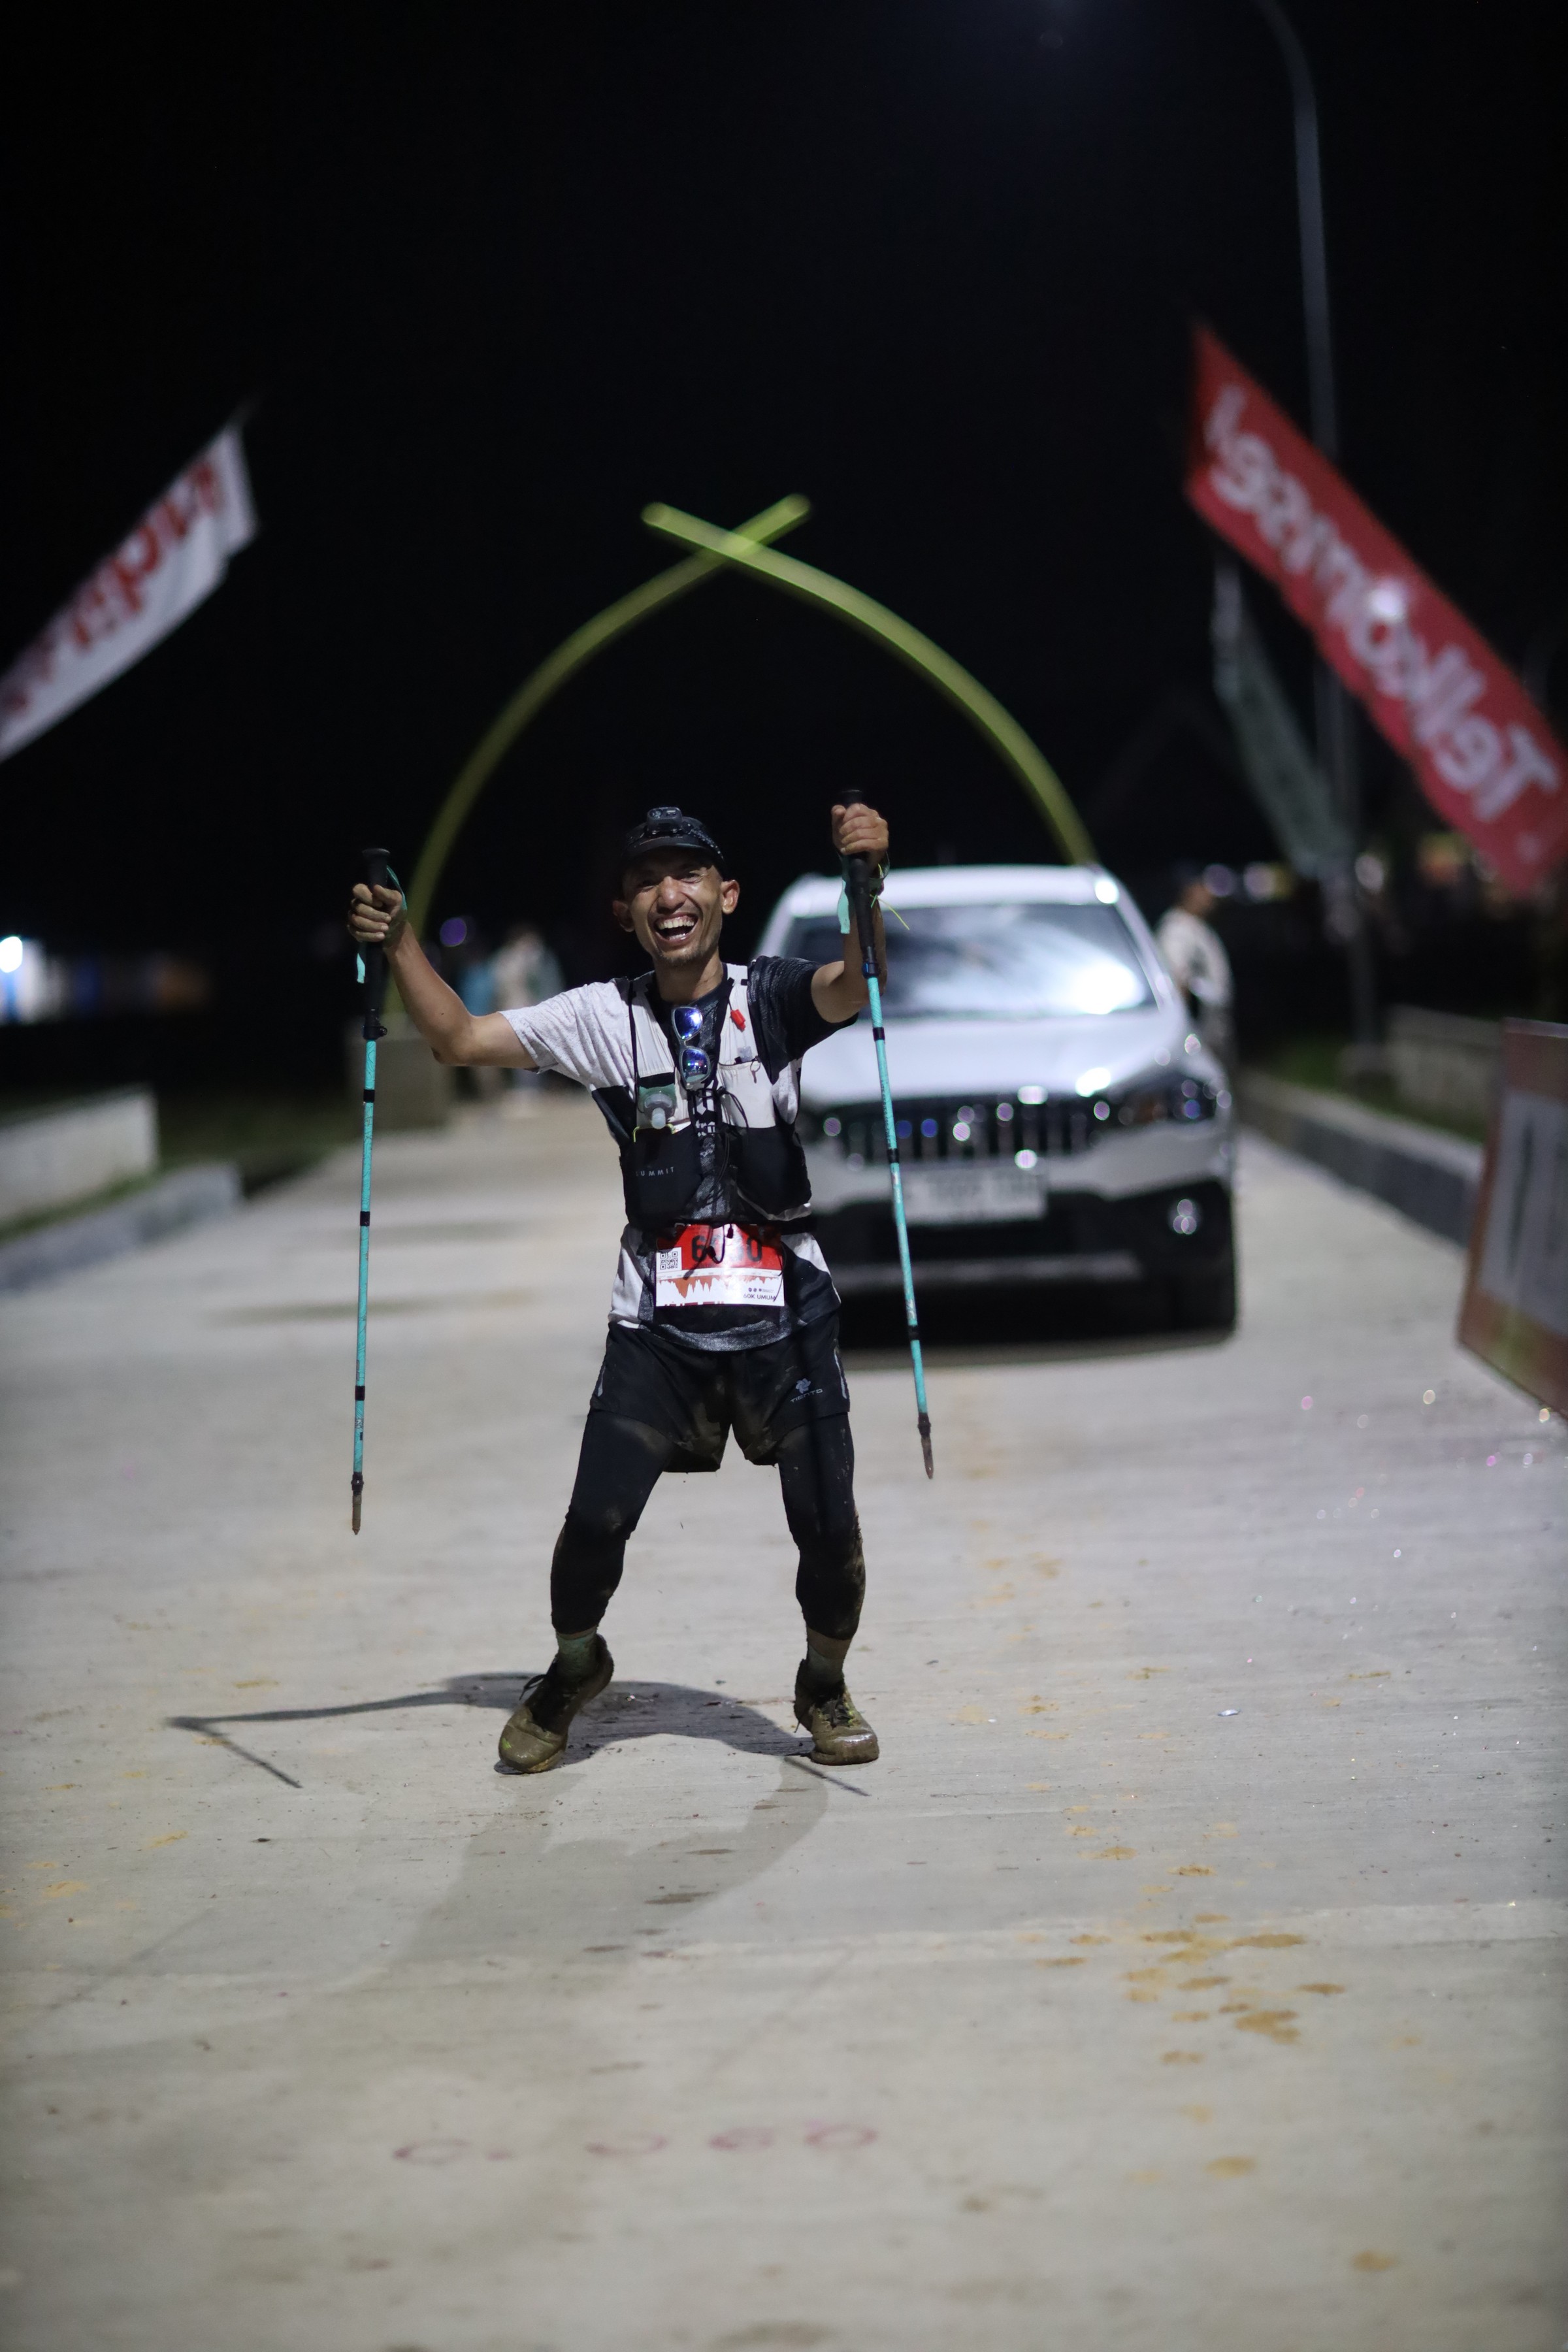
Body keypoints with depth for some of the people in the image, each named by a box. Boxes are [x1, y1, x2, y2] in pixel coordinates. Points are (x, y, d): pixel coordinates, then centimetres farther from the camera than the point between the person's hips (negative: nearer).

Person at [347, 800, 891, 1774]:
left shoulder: (772, 995, -4)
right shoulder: (606, 1017, 2)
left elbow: (857, 986, -25)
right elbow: (461, 1038, 2)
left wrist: (868, 883, -45)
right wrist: (400, 942, -14)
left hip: (786, 1309, -1)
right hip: (656, 1318, 1)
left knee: (830, 1527, -3)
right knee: (596, 1519, -5)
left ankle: (825, 1684, 26)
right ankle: (575, 1663, 27)